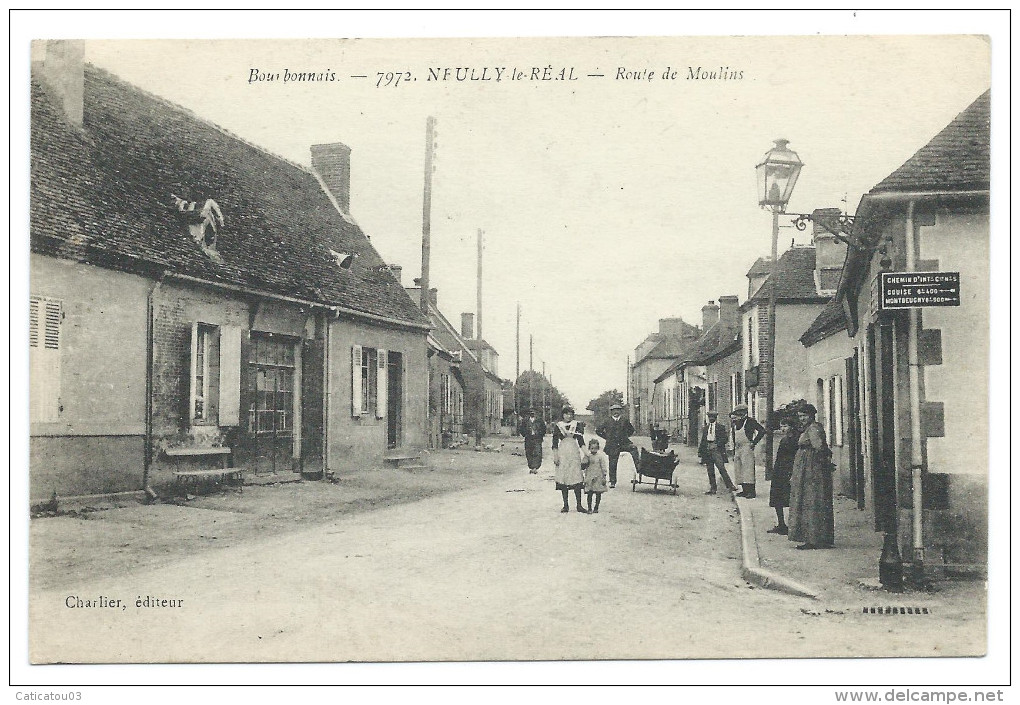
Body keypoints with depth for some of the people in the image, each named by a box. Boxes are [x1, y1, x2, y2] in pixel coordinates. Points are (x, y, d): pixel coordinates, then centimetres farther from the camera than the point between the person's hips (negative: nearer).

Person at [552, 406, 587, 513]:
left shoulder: (576, 425, 6)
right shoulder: (558, 426, 4)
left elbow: (581, 441, 6)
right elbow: (555, 443, 4)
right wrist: (555, 456, -4)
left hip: (574, 452, 0)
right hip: (562, 453, 0)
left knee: (577, 478, -4)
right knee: (563, 479, 1)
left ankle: (579, 505, 1)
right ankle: (565, 505, 8)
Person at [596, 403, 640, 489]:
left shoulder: (624, 421, 7)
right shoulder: (608, 422, 4)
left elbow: (631, 430, 22)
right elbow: (598, 431, 11)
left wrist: (625, 436, 10)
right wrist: (607, 437, 8)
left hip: (624, 442, 0)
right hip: (612, 446, 0)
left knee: (633, 447, -31)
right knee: (612, 464, 2)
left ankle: (638, 464, -31)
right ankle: (612, 482, 14)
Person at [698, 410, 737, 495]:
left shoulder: (721, 426, 5)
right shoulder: (705, 427, 18)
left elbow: (726, 439, -1)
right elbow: (703, 440, 20)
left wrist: (717, 444, -11)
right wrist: (700, 451, 14)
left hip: (717, 450, -5)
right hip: (707, 451, 5)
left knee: (721, 468, -14)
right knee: (710, 471, 4)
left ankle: (730, 486, -12)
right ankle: (713, 489, 7)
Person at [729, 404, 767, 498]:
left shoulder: (750, 421, -6)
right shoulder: (736, 423, 15)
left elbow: (762, 431, -11)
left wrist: (754, 442, -12)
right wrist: (734, 453, 18)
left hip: (747, 448, -8)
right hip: (737, 449, 8)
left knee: (748, 469, -12)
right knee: (738, 470, 7)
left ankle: (751, 491, -14)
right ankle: (745, 490, 14)